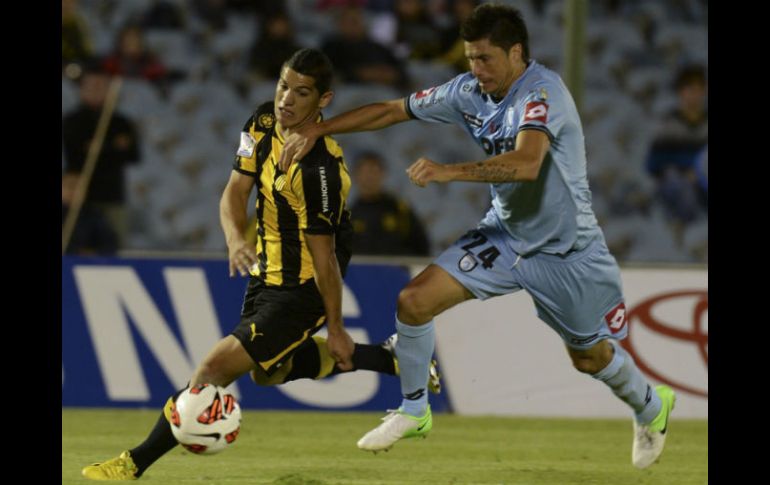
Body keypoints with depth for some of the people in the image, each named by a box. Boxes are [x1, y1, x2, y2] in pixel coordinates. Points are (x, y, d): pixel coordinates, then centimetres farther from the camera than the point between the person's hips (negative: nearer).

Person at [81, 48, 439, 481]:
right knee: (270, 372, 30)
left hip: (301, 290, -10)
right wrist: (235, 238, -24)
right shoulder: (264, 122, -6)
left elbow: (323, 254, -23)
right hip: (267, 274, 10)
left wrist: (337, 331, -15)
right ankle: (388, 358, 39)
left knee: (216, 369, -16)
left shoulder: (320, 167, -29)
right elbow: (236, 190, -1)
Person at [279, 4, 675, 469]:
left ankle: (650, 405, 45)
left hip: (565, 251, -5)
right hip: (505, 234, 5)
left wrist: (450, 172, -48)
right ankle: (414, 412, 9)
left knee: (591, 357, 11)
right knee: (414, 300, -11)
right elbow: (392, 110, 3)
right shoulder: (470, 92, -7)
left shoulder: (543, 91, -27)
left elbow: (526, 163, -44)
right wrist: (316, 130, -2)